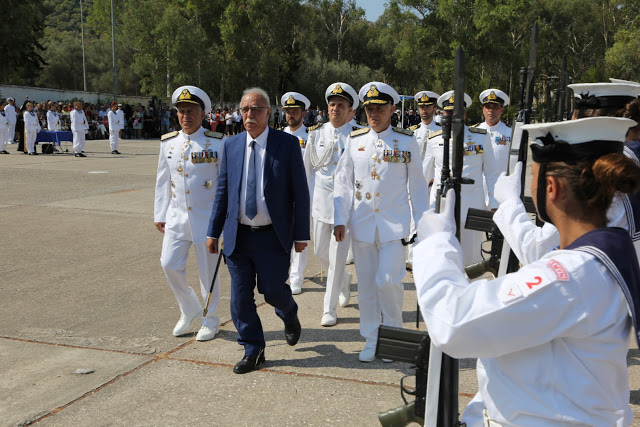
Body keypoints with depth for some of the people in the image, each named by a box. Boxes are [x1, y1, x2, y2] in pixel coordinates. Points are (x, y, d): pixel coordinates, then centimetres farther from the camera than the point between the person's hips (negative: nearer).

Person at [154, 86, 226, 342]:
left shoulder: (217, 143, -6)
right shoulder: (168, 143, 6)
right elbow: (163, 181, 12)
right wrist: (159, 215, 11)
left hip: (207, 218, -4)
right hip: (177, 217, 4)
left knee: (208, 270, 5)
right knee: (170, 265, 1)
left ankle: (210, 321, 23)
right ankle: (189, 310, 25)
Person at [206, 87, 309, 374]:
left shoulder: (287, 144, -5)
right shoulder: (231, 145, 5)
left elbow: (300, 192, -4)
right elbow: (223, 191, 9)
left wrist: (301, 234, -7)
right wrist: (214, 232, 7)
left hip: (273, 236, -3)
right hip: (238, 235, 3)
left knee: (273, 291, 5)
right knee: (240, 297, 6)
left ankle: (289, 316, 40)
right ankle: (253, 351, 23)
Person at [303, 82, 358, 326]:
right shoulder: (316, 134, 4)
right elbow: (307, 168, 11)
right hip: (321, 202, 4)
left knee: (337, 256, -2)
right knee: (320, 252, 12)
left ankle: (330, 308, 10)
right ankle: (344, 280, 42)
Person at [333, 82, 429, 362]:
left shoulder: (407, 142, 1)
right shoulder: (354, 141, 5)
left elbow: (417, 184, 5)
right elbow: (343, 181, 6)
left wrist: (422, 223, 3)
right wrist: (340, 220, -1)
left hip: (394, 224, -2)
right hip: (362, 224, 2)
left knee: (388, 281, -9)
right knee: (366, 284, 8)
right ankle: (371, 341, 22)